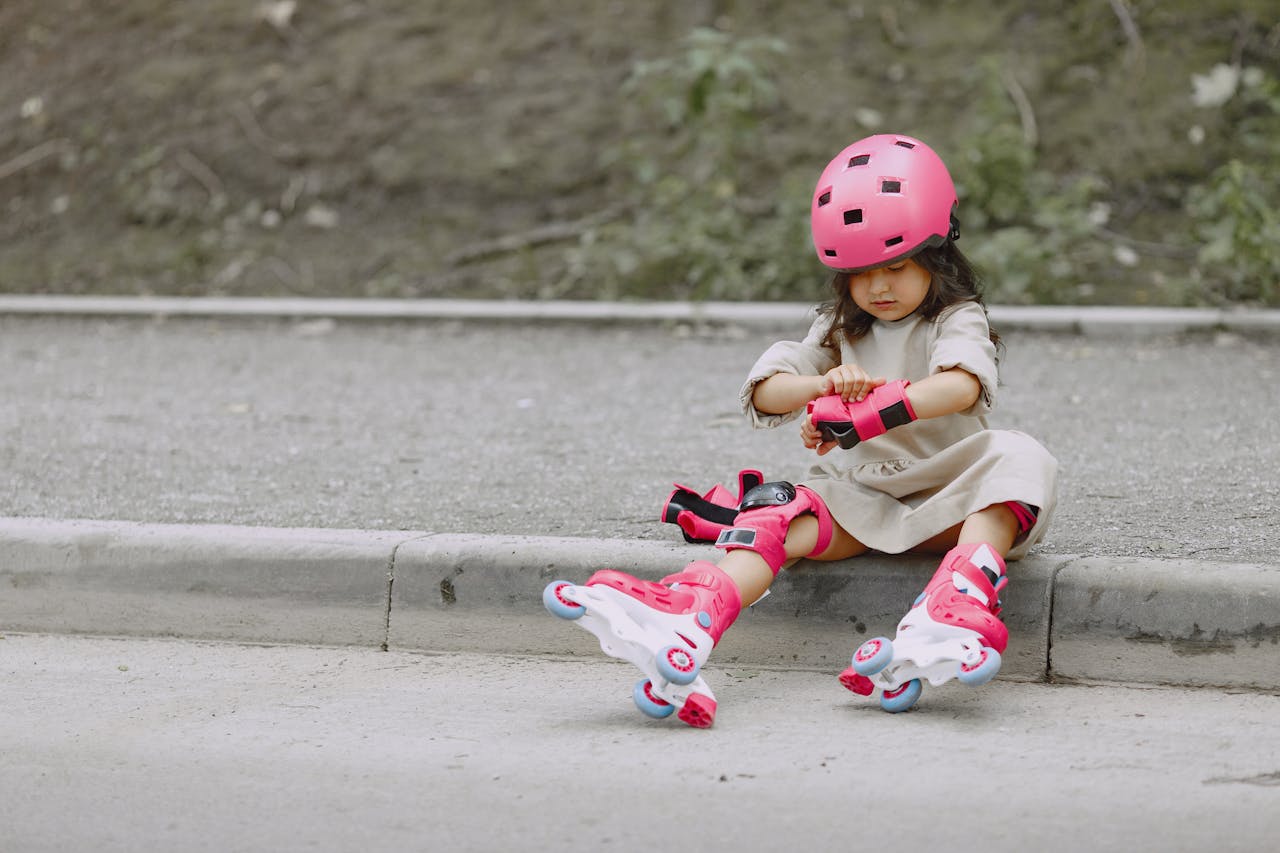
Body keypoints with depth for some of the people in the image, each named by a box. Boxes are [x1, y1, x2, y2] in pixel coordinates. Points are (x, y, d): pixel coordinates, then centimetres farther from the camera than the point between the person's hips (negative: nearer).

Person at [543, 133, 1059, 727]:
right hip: (859, 495, 3)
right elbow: (763, 391, 3)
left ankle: (953, 614, -56)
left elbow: (961, 386, -23)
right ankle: (685, 624, -56)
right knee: (785, 517, -27)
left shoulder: (957, 320, 1)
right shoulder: (839, 330, 16)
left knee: (1016, 459, -33)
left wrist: (871, 412, -38)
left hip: (944, 499, -3)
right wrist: (823, 383, -21)